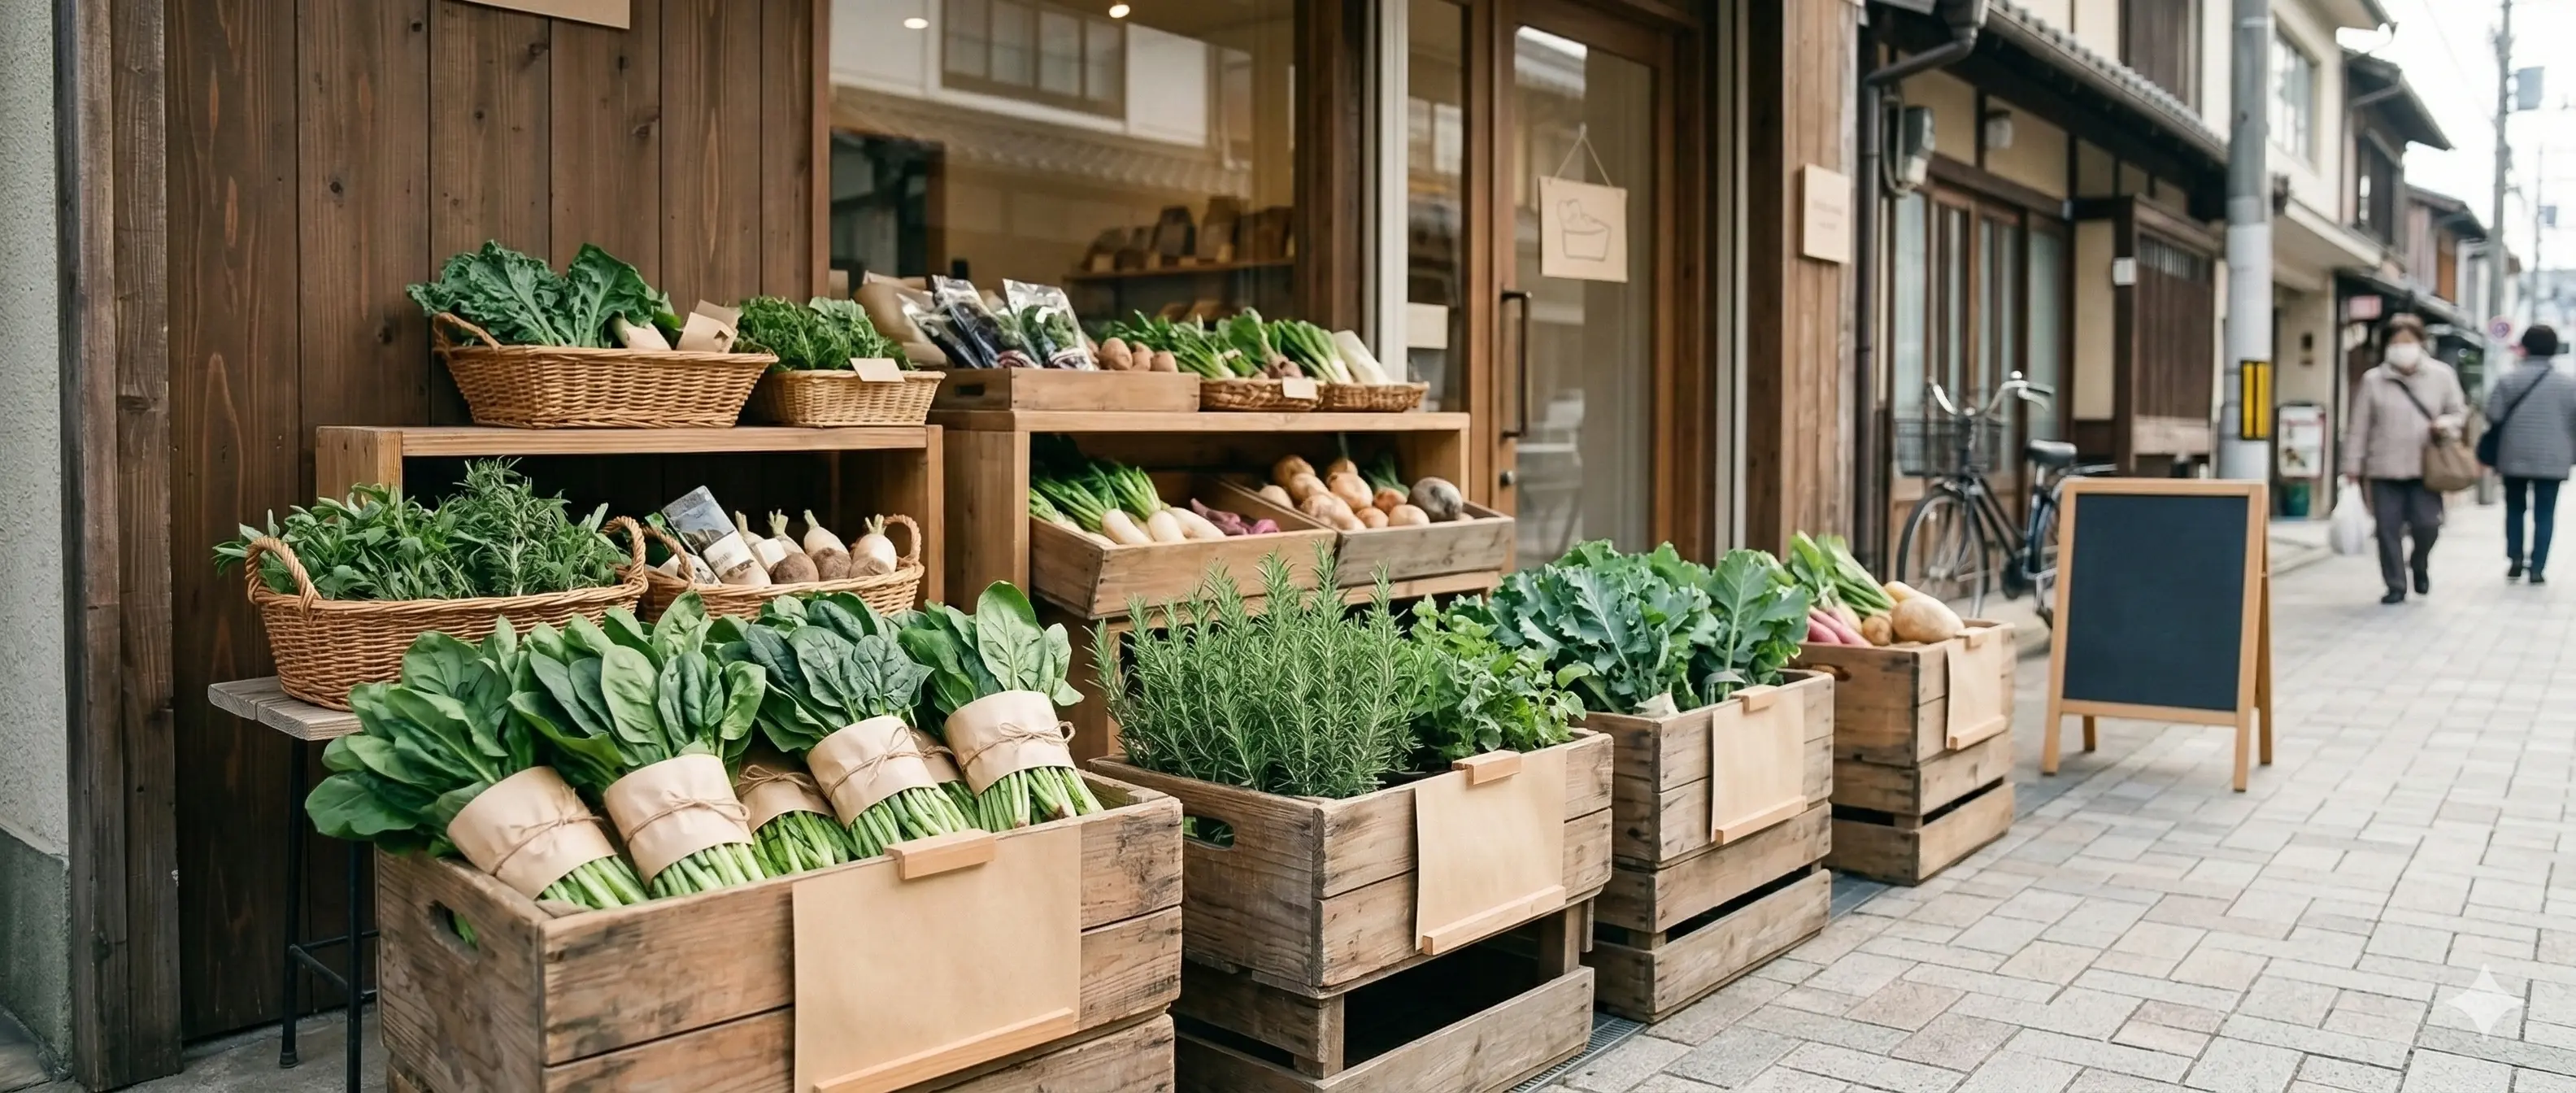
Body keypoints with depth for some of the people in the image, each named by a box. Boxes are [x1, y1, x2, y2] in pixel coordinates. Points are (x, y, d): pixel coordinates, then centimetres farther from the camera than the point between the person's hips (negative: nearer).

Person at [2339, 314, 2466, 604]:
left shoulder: (2441, 375, 5)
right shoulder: (2373, 380, 2)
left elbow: (2459, 411, 13)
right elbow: (2359, 427, 4)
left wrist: (2445, 423, -11)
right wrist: (2353, 465, 2)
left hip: (2426, 468, 0)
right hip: (2385, 470, 0)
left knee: (2427, 524, -8)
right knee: (2389, 529, 1)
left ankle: (2420, 564, 25)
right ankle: (2396, 586, 13)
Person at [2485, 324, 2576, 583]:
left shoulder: (2509, 379, -5)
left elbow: (2493, 416, -7)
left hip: (2514, 458, 0)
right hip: (2553, 460, 0)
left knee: (2514, 509, 16)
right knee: (2544, 514, 5)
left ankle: (2515, 559, 10)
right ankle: (2537, 568, 1)